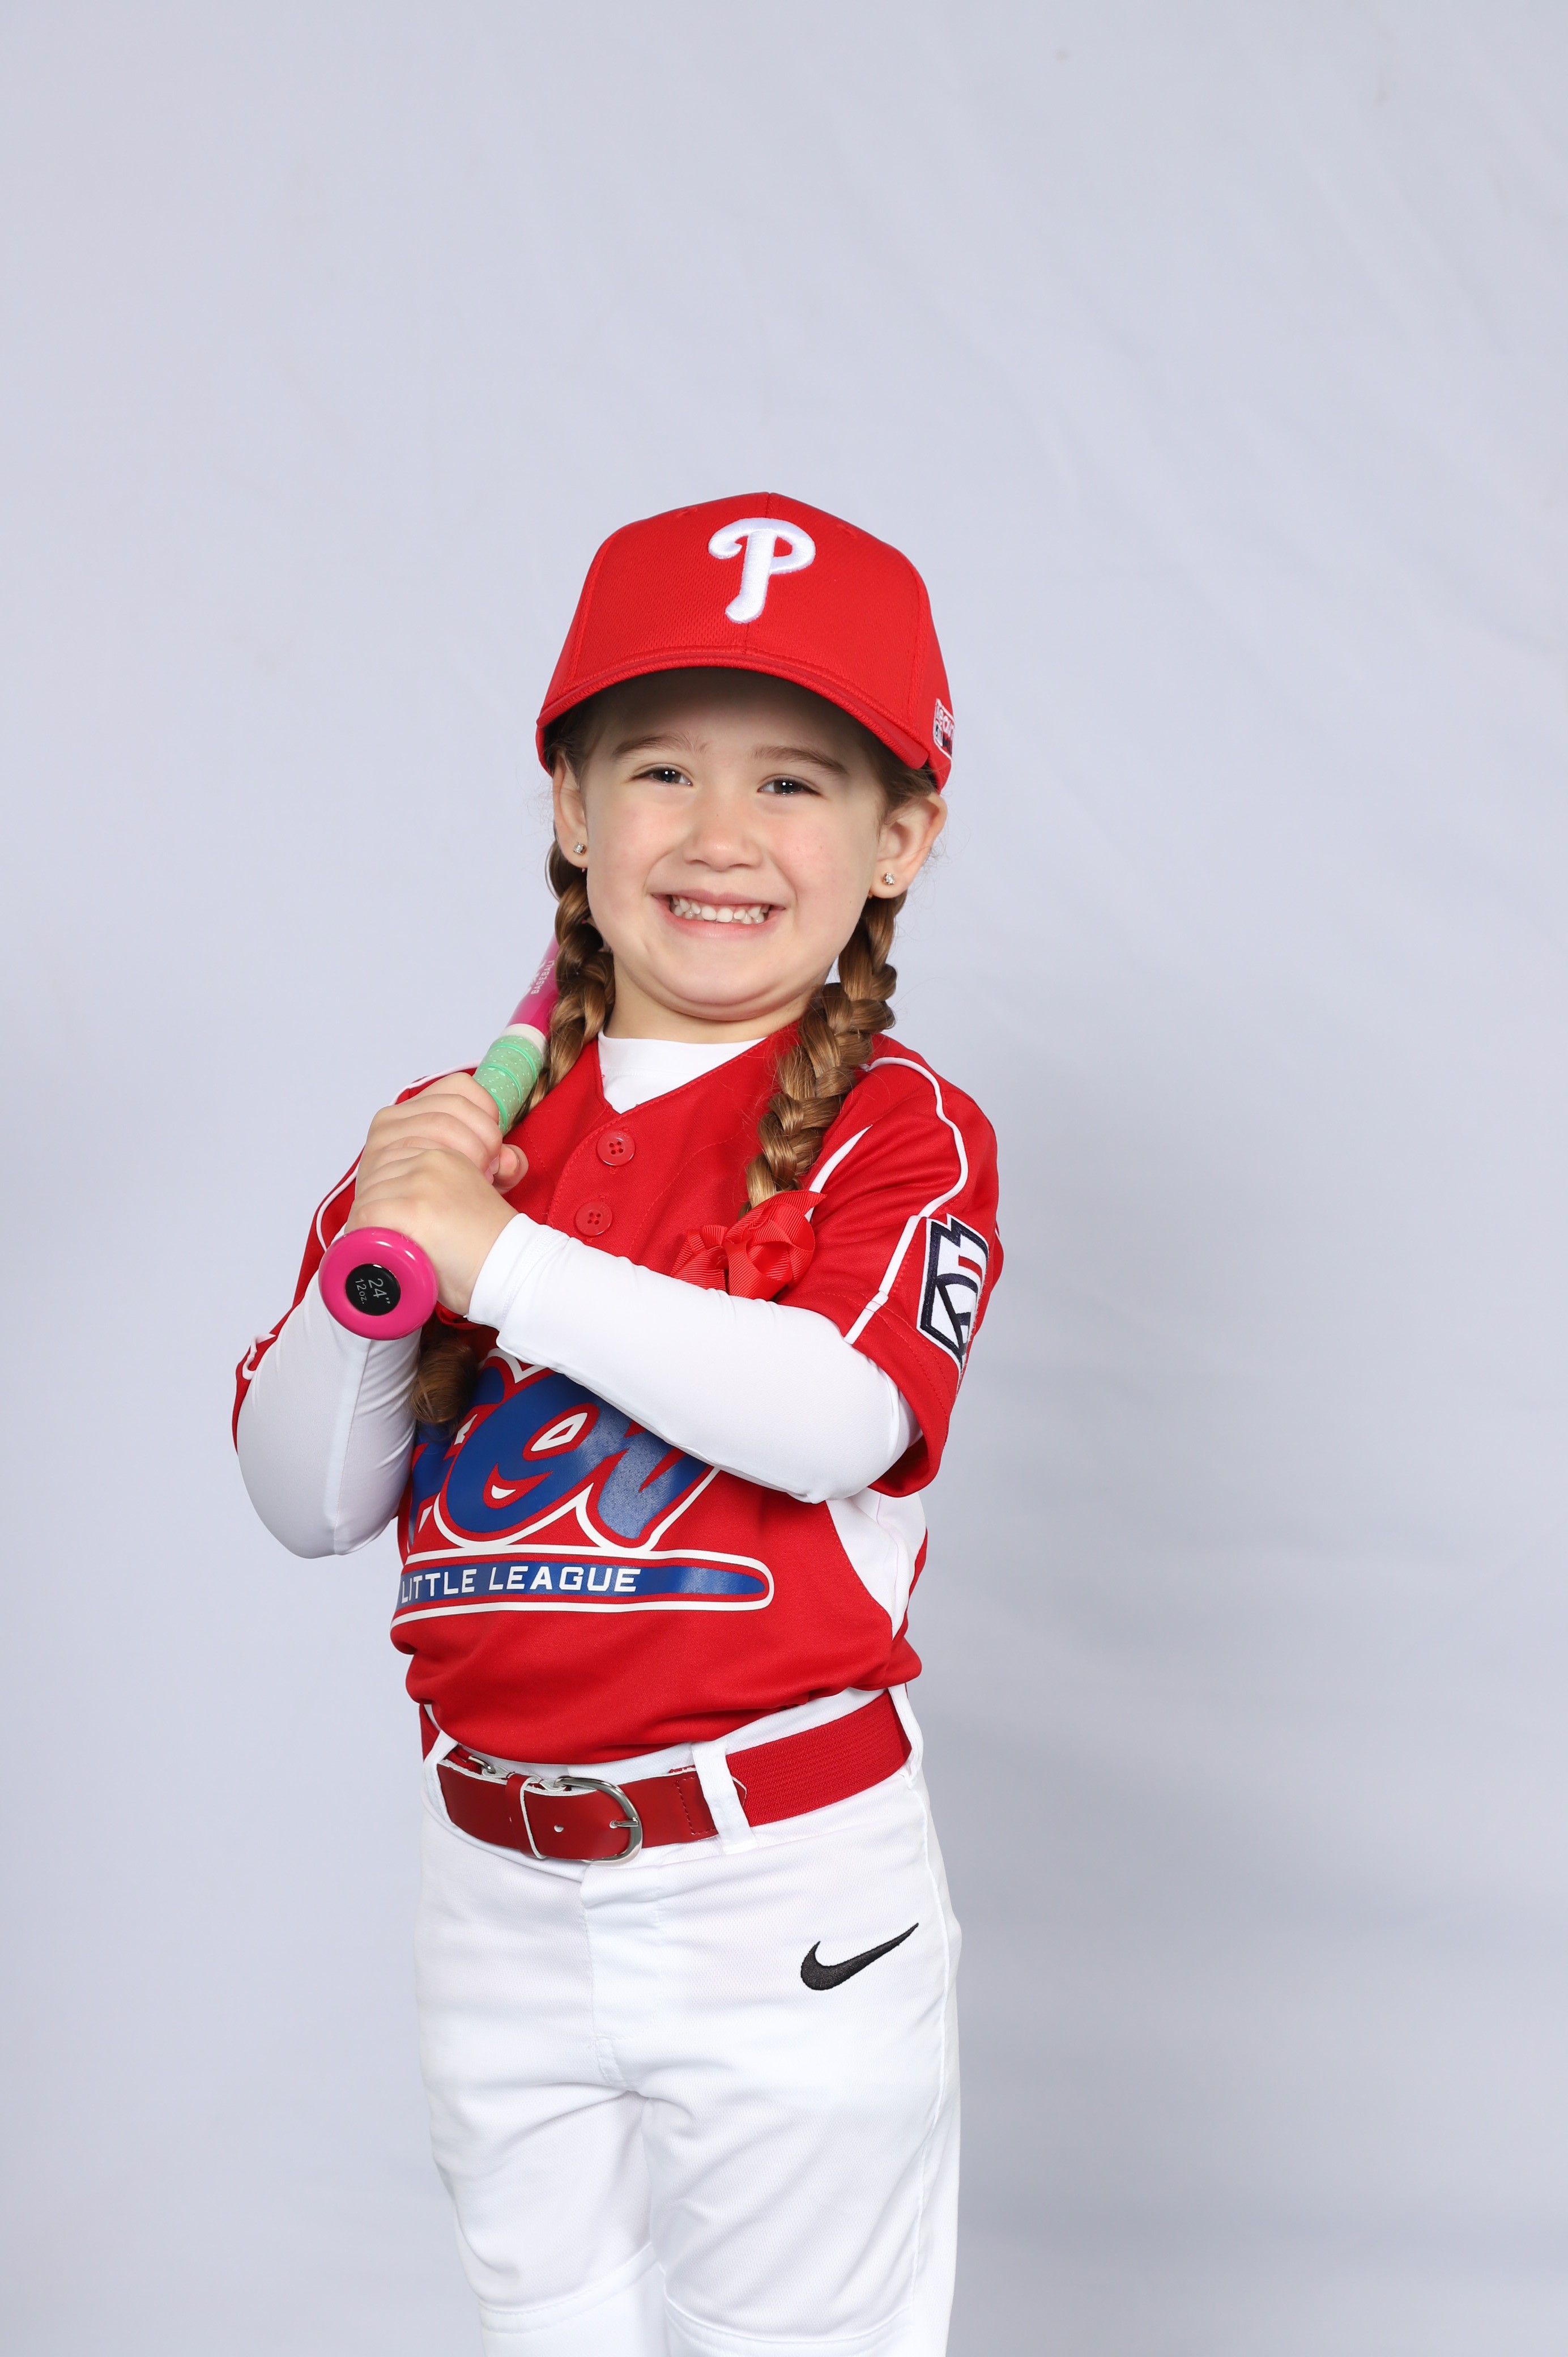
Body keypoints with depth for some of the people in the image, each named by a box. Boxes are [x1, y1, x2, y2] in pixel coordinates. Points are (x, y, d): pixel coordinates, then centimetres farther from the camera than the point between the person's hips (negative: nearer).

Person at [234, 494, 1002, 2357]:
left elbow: (833, 1418, -28)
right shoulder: (470, 1125, 4)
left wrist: (497, 1253, -26)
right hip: (496, 1891, 5)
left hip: (780, 1903, -4)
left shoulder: (899, 1135, -9)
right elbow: (307, 1506, 2)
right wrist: (375, 1261, -16)